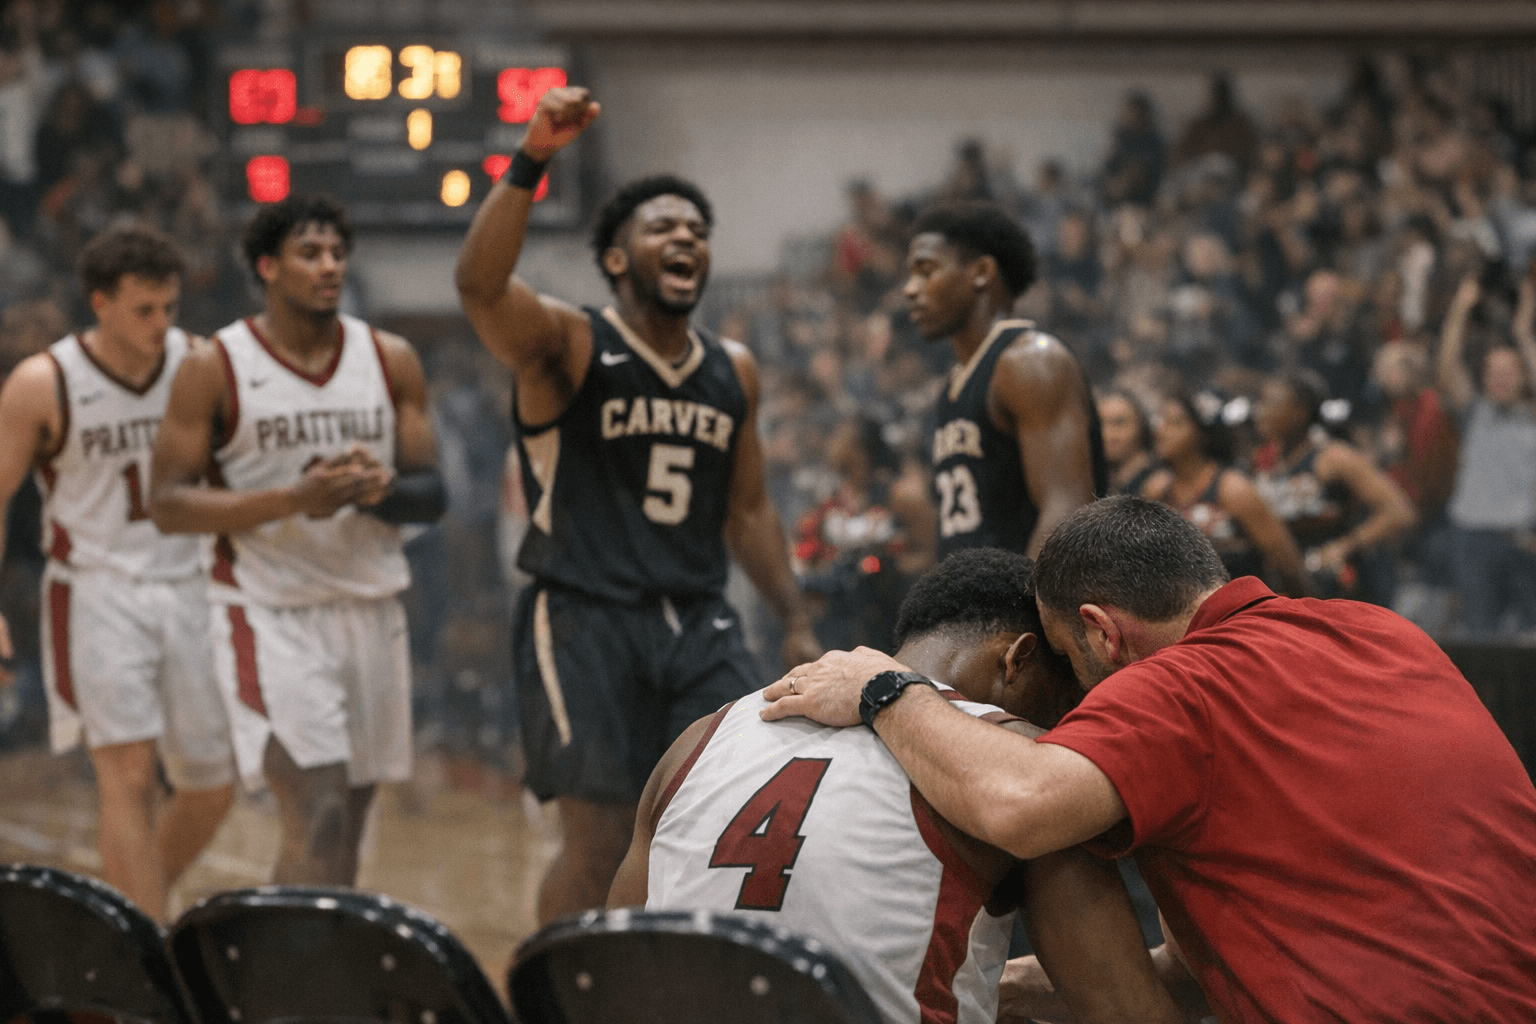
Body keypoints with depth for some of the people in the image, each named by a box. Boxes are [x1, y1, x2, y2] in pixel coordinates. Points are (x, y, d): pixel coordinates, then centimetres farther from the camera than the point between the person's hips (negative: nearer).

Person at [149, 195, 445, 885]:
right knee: (318, 819, -17)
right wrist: (292, 499, -22)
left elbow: (432, 495, 8)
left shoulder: (391, 361, 6)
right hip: (269, 613, -5)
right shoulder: (215, 370, -6)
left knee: (346, 824, 10)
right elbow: (168, 505, -9)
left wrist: (380, 489, -16)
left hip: (371, 608, 5)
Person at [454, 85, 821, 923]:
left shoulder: (733, 370, 14)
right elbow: (479, 284, -24)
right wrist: (529, 165, -35)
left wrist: (795, 619, 14)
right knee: (599, 845, -7)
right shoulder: (567, 345, -4)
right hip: (584, 620, -5)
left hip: (698, 625, 5)